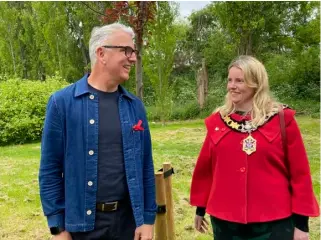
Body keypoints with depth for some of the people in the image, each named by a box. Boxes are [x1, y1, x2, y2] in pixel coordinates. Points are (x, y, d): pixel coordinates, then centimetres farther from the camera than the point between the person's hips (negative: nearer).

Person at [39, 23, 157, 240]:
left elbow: (146, 166, 4)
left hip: (128, 219, 3)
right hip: (81, 222, -3)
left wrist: (148, 218, 2)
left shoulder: (135, 106, 2)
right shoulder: (62, 102, -8)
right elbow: (50, 169, -6)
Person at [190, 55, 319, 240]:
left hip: (273, 222, -2)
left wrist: (301, 222, -3)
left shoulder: (282, 119, -5)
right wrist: (200, 209, 15)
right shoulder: (217, 121, 3)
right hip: (225, 221, 3)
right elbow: (205, 168, 9)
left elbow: (299, 171, -3)